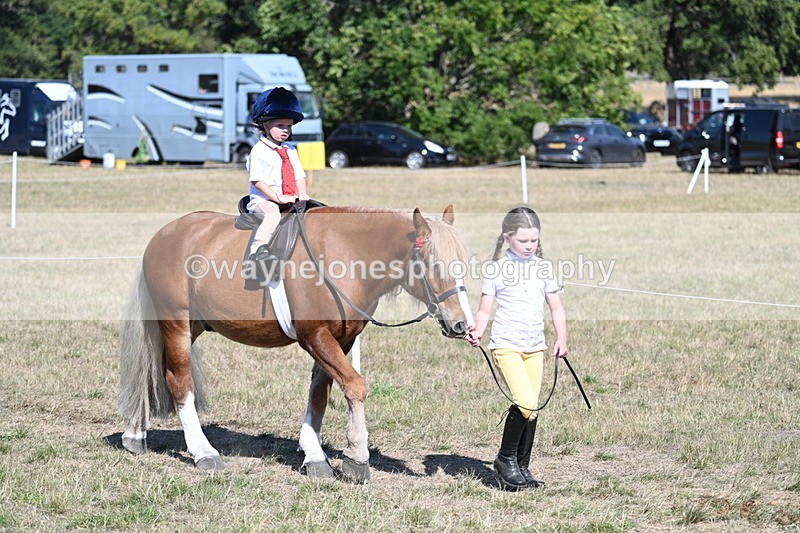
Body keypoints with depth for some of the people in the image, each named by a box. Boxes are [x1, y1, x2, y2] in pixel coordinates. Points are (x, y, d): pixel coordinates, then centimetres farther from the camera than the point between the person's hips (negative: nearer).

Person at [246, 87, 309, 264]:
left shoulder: (290, 151, 17)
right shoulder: (259, 151, -6)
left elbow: (299, 175, 16)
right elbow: (257, 181, -13)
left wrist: (302, 195, -4)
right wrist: (278, 198, -20)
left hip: (290, 200, 8)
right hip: (263, 200, -7)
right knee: (273, 213, -37)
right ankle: (258, 249, -47)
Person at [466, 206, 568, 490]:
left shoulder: (543, 268, 8)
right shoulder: (497, 270, -3)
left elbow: (556, 307, 13)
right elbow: (484, 310, -1)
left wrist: (561, 339, -1)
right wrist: (478, 331, -21)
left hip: (535, 347, 5)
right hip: (506, 346, -5)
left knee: (531, 409, 5)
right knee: (525, 403, -19)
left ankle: (522, 467, 17)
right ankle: (505, 459, -2)